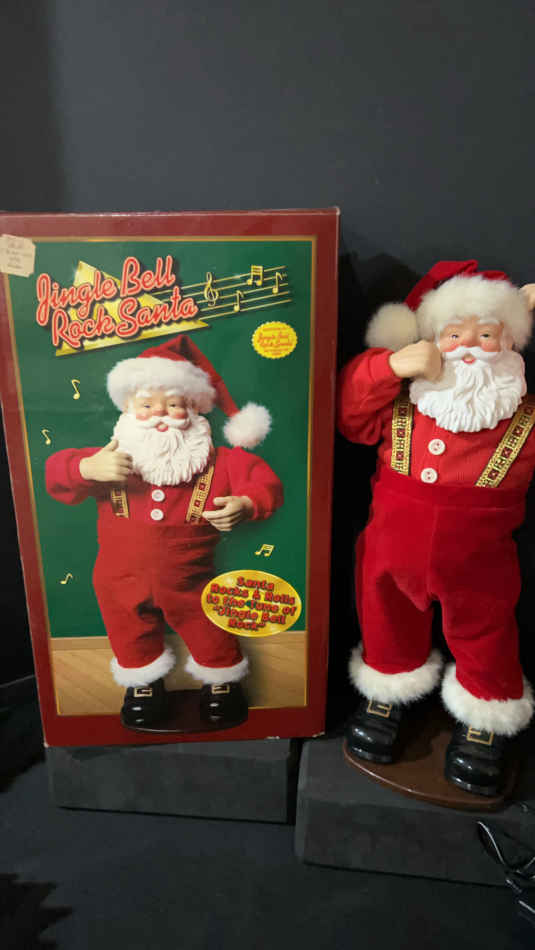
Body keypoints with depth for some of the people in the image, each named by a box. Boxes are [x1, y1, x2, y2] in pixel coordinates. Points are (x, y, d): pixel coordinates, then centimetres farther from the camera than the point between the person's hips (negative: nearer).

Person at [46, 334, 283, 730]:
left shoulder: (219, 462, -13)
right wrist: (88, 468, -34)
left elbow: (263, 480, -11)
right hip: (123, 583, 1)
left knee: (211, 635, 17)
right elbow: (56, 472, -13)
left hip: (187, 582, -1)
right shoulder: (111, 460, -11)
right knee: (132, 637, 23)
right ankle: (144, 680, 52)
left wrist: (245, 505, -31)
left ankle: (221, 678, 47)